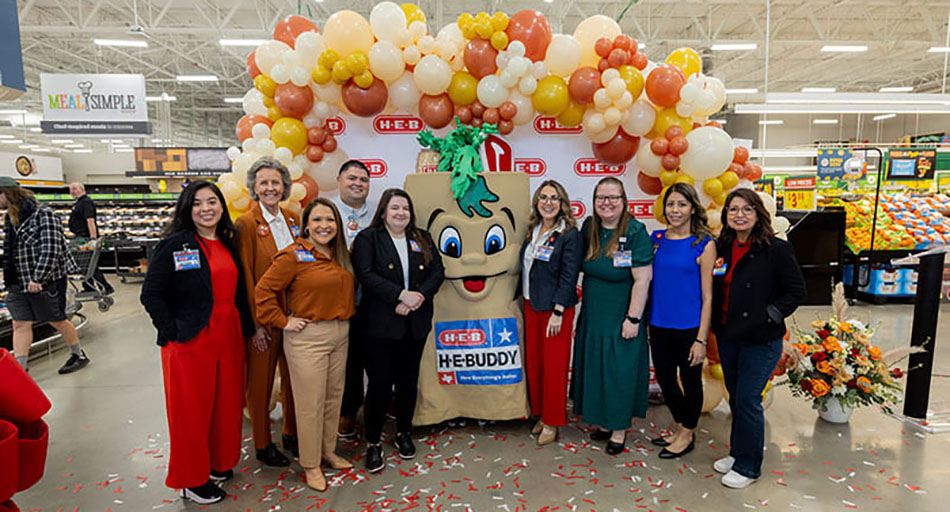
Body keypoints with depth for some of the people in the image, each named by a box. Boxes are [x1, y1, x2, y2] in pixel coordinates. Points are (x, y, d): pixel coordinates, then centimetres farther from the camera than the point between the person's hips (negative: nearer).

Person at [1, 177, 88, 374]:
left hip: (47, 282, -7)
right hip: (18, 284, 7)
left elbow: (51, 250, -21)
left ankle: (79, 355, 26)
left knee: (57, 321, 7)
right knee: (20, 325, 5)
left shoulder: (43, 215, -15)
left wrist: (37, 279, -23)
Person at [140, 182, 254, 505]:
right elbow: (151, 294, -9)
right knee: (192, 409, 5)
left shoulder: (229, 245, 11)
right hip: (190, 341, -6)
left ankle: (219, 463, 35)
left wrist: (246, 329, 7)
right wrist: (172, 330, -12)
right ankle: (192, 480, 23)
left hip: (229, 336, 6)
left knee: (227, 402, 14)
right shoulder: (174, 245, -7)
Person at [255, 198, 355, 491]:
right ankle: (311, 464, 19)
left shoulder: (342, 256, 9)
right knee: (311, 403, 2)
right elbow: (263, 291, -12)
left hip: (340, 335, 7)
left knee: (334, 396, 17)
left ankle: (328, 451, 35)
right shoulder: (293, 255, -11)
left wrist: (347, 317, 9)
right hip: (307, 338, -6)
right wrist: (282, 321, -11)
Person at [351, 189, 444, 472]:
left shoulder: (422, 239, 12)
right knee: (380, 383, -1)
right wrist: (401, 295, -20)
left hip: (416, 323, 4)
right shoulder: (367, 239, -1)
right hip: (381, 324, -4)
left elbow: (437, 271, 3)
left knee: (409, 380, 14)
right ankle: (373, 442, 16)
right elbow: (366, 275, -14)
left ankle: (404, 433, 32)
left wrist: (419, 296, -13)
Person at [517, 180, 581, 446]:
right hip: (531, 305, 7)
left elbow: (568, 276, -15)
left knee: (554, 365, 3)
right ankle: (540, 414, 29)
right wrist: (521, 297, 13)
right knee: (533, 362, 12)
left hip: (555, 308, -6)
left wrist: (558, 312, -18)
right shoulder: (533, 231, 9)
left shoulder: (570, 234, -11)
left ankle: (552, 423, 17)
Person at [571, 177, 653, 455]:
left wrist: (633, 318, -18)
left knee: (619, 372, 6)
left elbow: (642, 279, -17)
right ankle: (604, 422, 32)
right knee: (595, 368, 14)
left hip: (621, 318, -6)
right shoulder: (589, 227, 2)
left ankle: (620, 429, 23)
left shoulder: (636, 232, -15)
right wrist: (586, 300, 8)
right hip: (592, 316, 6)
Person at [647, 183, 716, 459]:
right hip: (659, 325, 5)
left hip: (688, 327, -5)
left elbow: (708, 296, -10)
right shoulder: (657, 238, 3)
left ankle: (687, 435, 33)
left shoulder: (704, 245, -10)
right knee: (665, 379, 17)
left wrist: (702, 339, -13)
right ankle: (680, 428, 39)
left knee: (690, 381, 12)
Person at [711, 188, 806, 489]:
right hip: (727, 336, 6)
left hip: (760, 340, -5)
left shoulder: (776, 249, -11)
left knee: (748, 401, 1)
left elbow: (796, 290, -7)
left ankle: (748, 467, 18)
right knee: (735, 397, 17)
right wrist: (716, 324, 2)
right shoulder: (721, 248, 5)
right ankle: (737, 452, 34)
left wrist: (770, 315, -14)